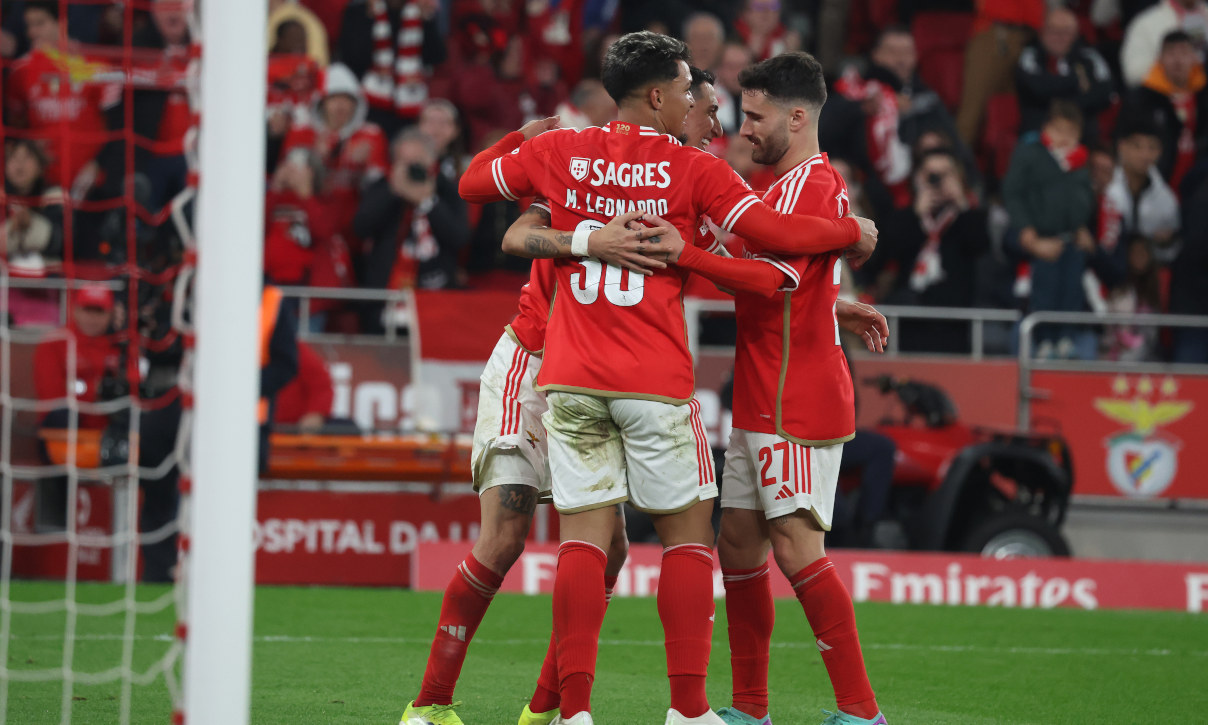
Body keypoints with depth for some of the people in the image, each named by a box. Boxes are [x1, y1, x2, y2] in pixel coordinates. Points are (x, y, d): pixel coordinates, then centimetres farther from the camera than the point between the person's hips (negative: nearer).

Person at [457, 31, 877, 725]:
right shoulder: (692, 168, -3)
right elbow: (775, 232, -4)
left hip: (571, 380, 3)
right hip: (656, 382, -3)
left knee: (585, 536, 2)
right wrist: (853, 234, 13)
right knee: (688, 533, 6)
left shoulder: (557, 152, 7)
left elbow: (473, 181, 22)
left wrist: (520, 136, 39)